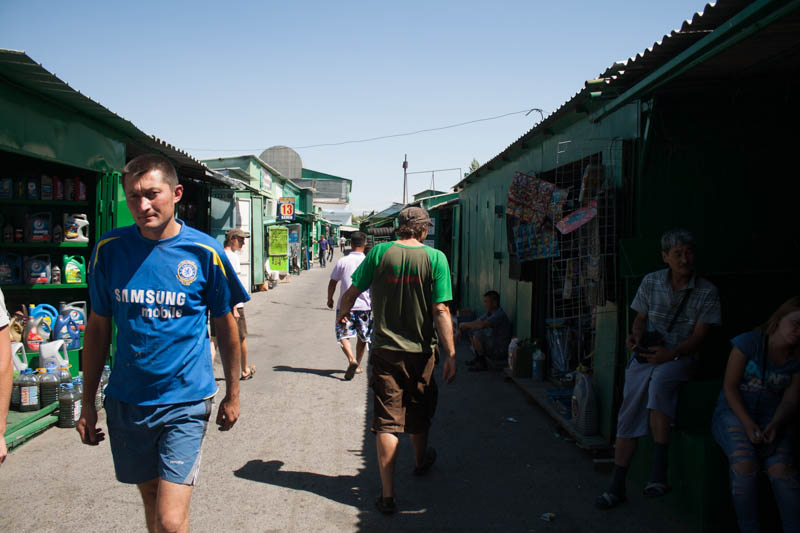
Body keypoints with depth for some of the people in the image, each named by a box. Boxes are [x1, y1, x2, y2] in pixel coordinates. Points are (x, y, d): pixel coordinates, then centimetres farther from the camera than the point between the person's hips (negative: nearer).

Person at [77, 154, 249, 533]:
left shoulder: (204, 252, -9)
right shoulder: (109, 249, -2)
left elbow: (226, 327, 2)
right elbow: (98, 327, 7)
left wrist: (232, 395, 8)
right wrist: (88, 402, 8)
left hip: (185, 402, -3)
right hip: (126, 401, 3)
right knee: (151, 500, 19)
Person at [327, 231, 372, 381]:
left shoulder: (342, 261, -4)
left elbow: (332, 283, 1)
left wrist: (329, 299, 17)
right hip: (364, 305, 1)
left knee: (343, 335, 4)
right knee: (363, 337, 17)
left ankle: (351, 360, -19)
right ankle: (358, 366, 24)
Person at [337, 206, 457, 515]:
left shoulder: (380, 253, -6)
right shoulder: (435, 258, -9)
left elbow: (352, 292, 2)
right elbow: (441, 311, -13)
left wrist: (342, 313, 24)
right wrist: (450, 355, -8)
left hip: (386, 351, 0)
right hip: (420, 352, 1)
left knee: (386, 422, 2)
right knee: (418, 413, 22)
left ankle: (387, 495, 2)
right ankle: (420, 461, 47)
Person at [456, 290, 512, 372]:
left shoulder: (500, 315, -25)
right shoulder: (489, 313, 5)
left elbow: (481, 325, -36)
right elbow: (476, 322, 10)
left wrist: (464, 324, -21)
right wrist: (460, 331, -4)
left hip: (500, 352, -10)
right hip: (491, 344, 10)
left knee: (477, 336, -28)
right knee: (471, 330, 12)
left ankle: (482, 364, -11)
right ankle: (478, 358, 17)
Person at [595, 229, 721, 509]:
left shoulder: (707, 291, -2)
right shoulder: (651, 282, 6)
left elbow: (698, 335, -5)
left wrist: (670, 354, -21)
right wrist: (636, 335, -8)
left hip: (680, 357, -3)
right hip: (646, 354, 3)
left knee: (658, 381, -37)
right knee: (630, 411, -12)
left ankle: (659, 470, -33)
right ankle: (617, 486, -2)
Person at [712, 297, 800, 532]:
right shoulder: (748, 342, -8)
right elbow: (729, 387, -9)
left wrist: (774, 425, -18)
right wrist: (748, 424, -18)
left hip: (771, 417, 3)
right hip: (733, 412, -3)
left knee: (781, 468, -27)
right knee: (744, 462, -31)